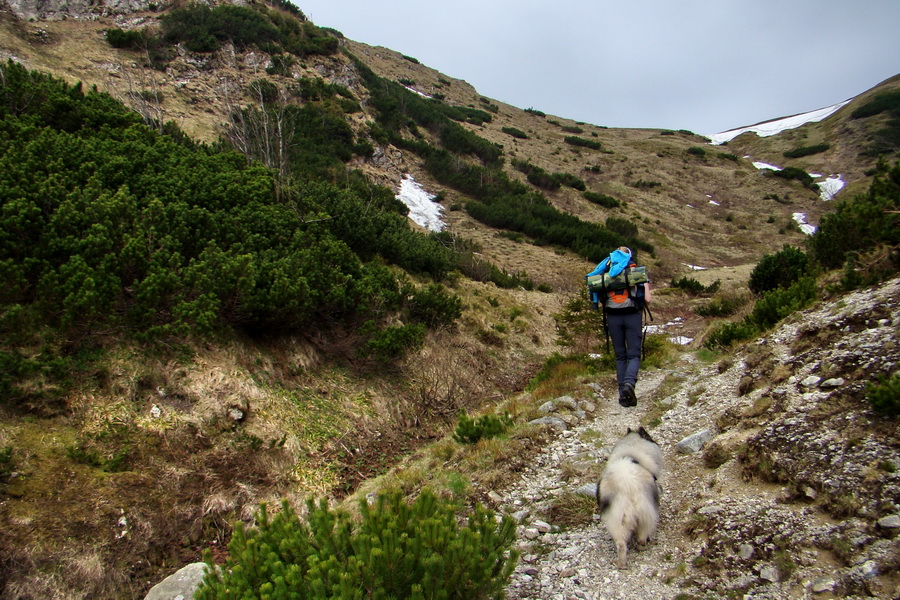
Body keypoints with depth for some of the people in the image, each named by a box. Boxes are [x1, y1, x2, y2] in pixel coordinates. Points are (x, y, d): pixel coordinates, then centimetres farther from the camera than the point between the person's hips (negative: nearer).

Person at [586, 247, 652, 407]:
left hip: (612, 316, 2)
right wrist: (646, 284, 17)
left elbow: (598, 300, 4)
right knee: (634, 355, 3)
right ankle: (629, 383, -25)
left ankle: (623, 393, 6)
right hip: (633, 315, -2)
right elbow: (647, 300, -1)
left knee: (620, 356, 11)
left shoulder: (606, 275, 10)